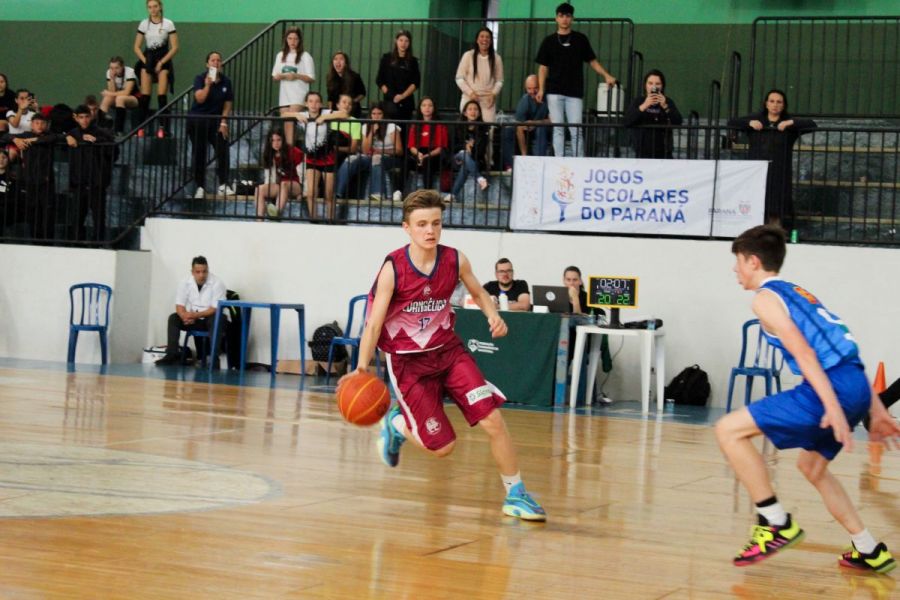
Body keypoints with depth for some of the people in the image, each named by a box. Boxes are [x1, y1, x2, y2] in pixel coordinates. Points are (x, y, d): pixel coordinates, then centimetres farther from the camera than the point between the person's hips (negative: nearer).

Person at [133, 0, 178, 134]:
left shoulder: (168, 24, -3)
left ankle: (162, 127, -6)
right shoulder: (143, 24, 4)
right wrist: (145, 61, -7)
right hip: (148, 59, 2)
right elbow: (137, 47, 6)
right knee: (145, 96, -4)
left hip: (163, 59, -2)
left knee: (162, 96, -8)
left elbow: (175, 48, -4)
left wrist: (161, 62, -9)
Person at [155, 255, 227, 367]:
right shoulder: (185, 283, -5)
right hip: (192, 320, 4)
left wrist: (195, 315, -31)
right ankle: (172, 354, -19)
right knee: (173, 318, -19)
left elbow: (215, 309, -20)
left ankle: (214, 358, -37)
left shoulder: (217, 283, -16)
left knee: (217, 320, -36)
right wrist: (186, 316, -30)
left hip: (209, 319, -4)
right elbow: (179, 306, -7)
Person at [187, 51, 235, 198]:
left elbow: (227, 104, 3)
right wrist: (207, 85, -29)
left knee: (223, 150, -9)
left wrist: (224, 122, -4)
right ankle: (200, 187, 9)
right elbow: (200, 99, -18)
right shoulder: (200, 79, -6)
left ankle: (223, 185, -2)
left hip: (216, 120, 2)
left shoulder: (226, 82, 2)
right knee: (199, 153, 2)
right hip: (197, 119, -2)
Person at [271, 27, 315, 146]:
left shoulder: (305, 56, -1)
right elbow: (275, 76, 16)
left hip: (298, 95, -5)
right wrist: (282, 76, -8)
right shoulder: (280, 55, 13)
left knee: (291, 121, -19)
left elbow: (311, 78, -2)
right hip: (284, 94, 5)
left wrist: (296, 76, -18)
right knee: (286, 124, 3)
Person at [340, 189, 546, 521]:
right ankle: (396, 423, 29)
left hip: (449, 350, 3)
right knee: (443, 446, -3)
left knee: (493, 421, -11)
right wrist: (362, 366, -32)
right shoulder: (393, 269, -19)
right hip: (408, 360, -3)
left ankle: (516, 495, 4)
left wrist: (494, 316, -10)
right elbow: (374, 323, -18)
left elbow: (477, 292, 11)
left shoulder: (455, 260, -9)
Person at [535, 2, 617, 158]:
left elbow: (592, 61, 10)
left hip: (574, 92, -1)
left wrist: (606, 76, -4)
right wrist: (541, 89, -2)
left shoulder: (581, 39, 7)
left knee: (576, 130, -4)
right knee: (558, 129, 1)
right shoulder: (549, 41, 8)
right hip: (554, 92, 1)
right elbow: (543, 67, 8)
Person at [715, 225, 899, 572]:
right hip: (856, 386, 9)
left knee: (729, 430, -5)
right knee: (812, 466, 30)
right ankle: (870, 553, 31)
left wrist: (832, 406, -24)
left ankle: (777, 523, -3)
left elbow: (803, 352, -14)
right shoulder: (797, 293, 26)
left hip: (832, 386, -9)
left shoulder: (765, 298, 1)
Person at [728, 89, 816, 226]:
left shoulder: (790, 122, 8)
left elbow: (812, 125, -3)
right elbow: (731, 123, 9)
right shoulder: (757, 119, 13)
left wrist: (791, 123, -13)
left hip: (778, 174, -1)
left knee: (775, 212, -5)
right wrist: (749, 123, -7)